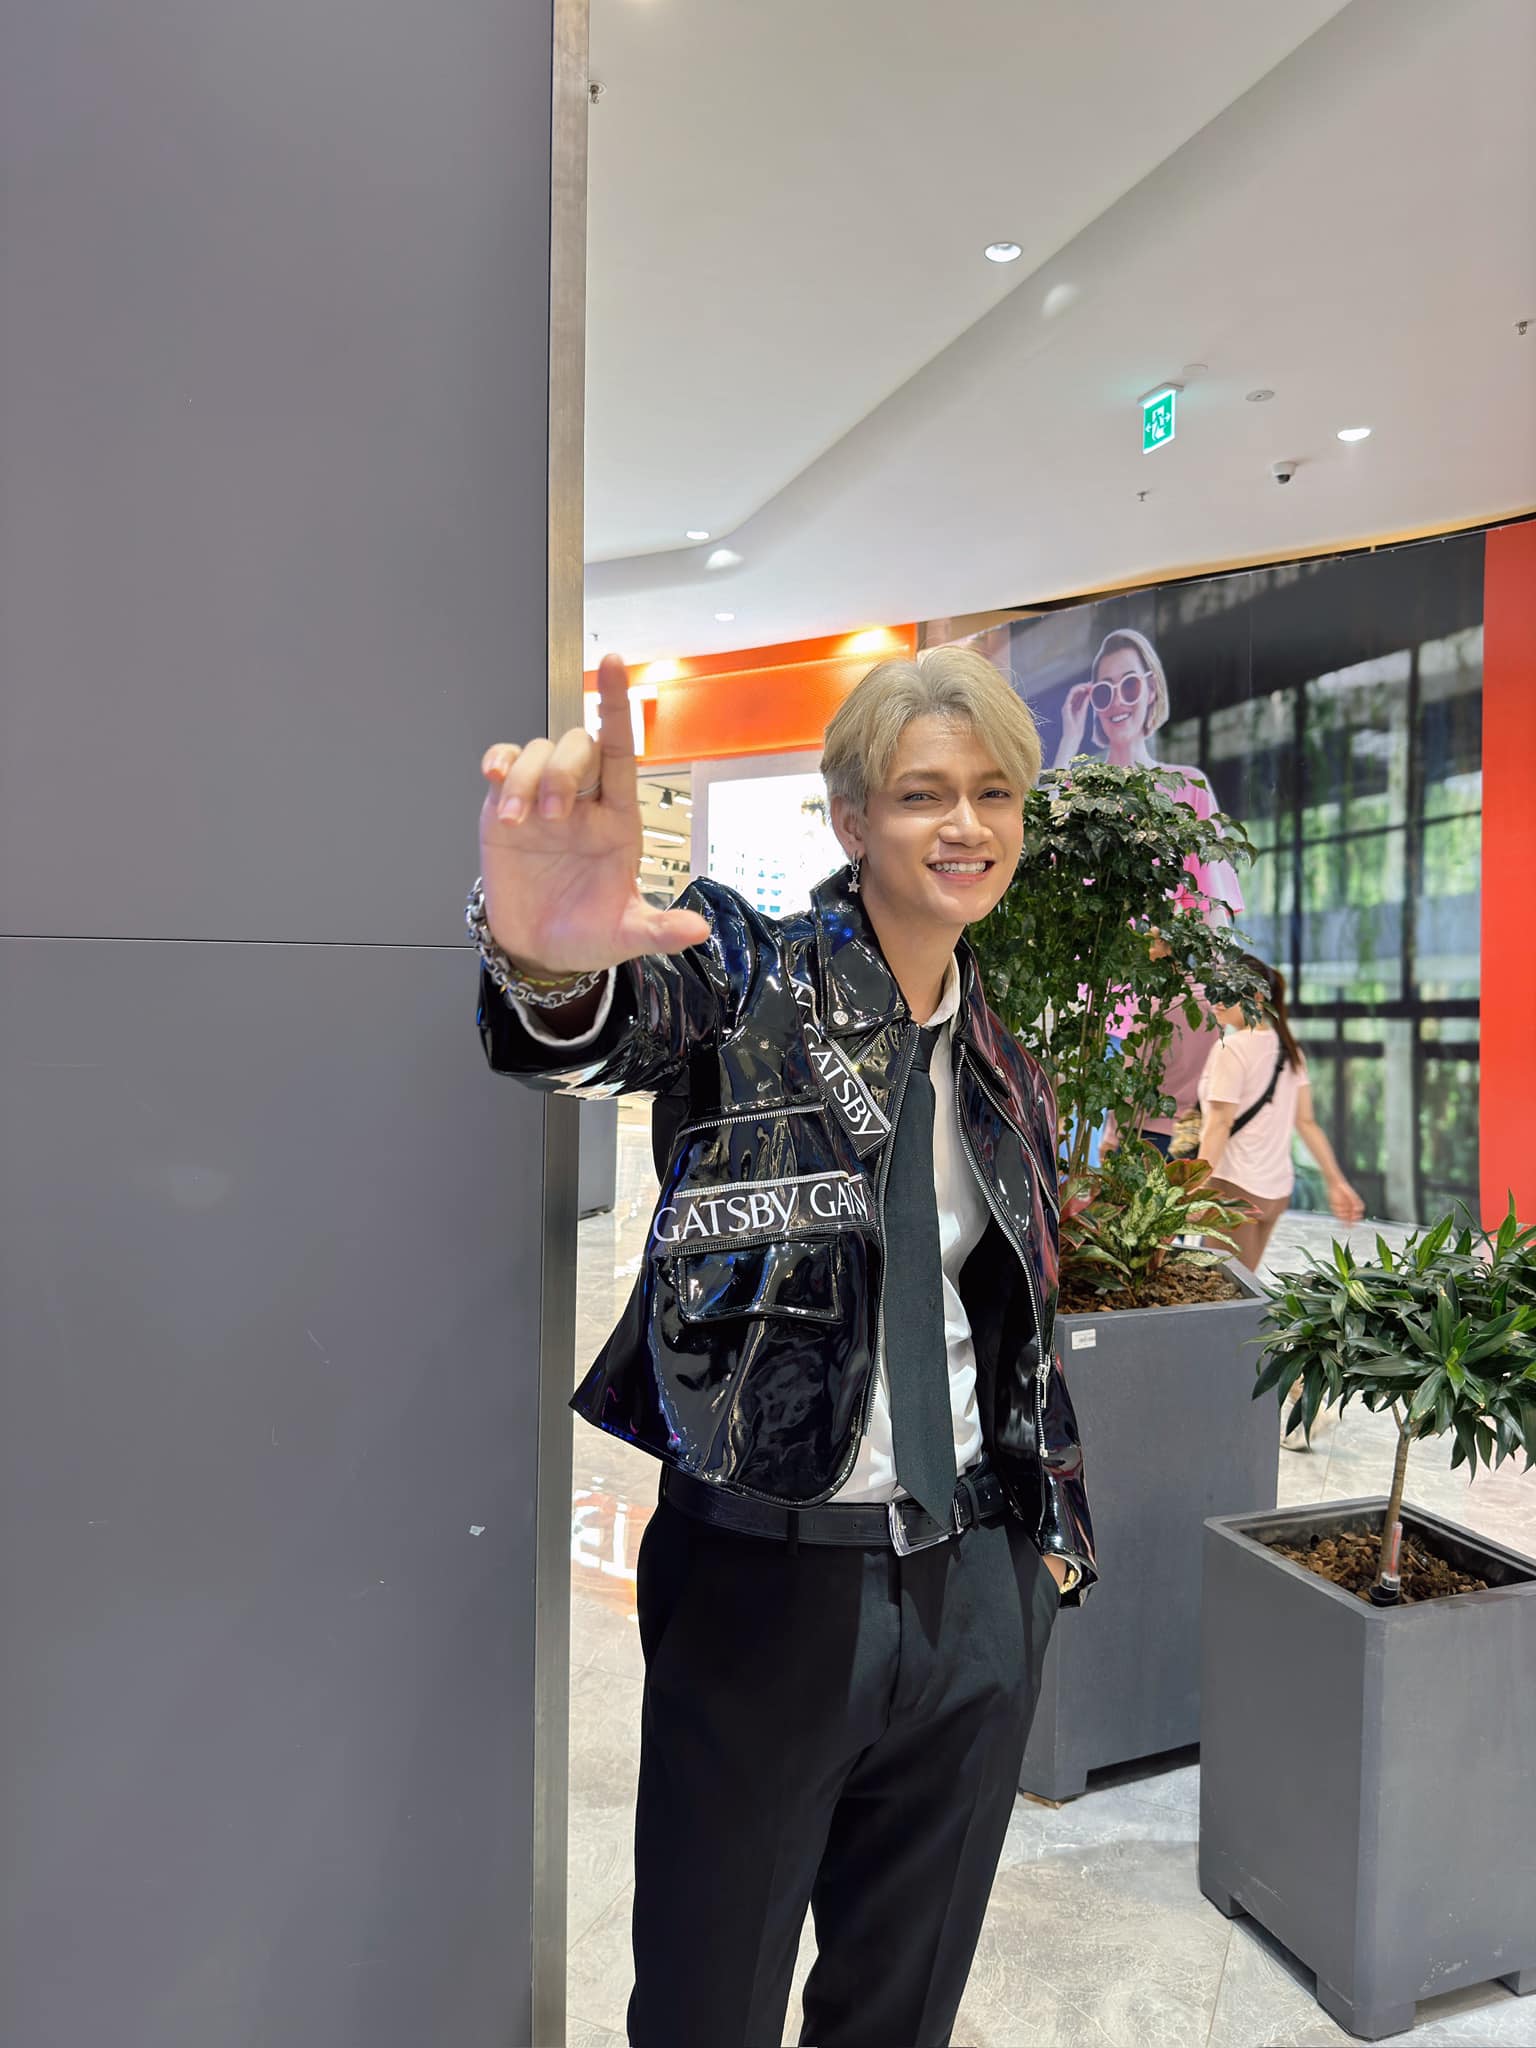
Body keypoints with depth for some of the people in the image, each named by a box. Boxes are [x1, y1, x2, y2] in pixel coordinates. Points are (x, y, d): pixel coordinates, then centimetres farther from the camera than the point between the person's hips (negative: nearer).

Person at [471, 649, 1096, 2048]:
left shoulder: (1009, 1076, 9)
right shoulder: (754, 977, -8)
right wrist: (549, 961, -54)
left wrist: (1061, 1537, 16)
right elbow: (626, 1021, -32)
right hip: (766, 1578, -4)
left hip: (975, 1593, 5)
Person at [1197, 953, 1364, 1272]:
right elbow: (1306, 1121, 11)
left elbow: (1220, 1125, -17)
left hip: (1235, 1186, -8)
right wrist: (1336, 1181, 13)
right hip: (1278, 1187, 8)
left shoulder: (1231, 1048, -12)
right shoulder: (1288, 1048, 11)